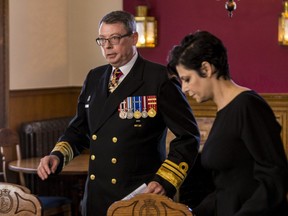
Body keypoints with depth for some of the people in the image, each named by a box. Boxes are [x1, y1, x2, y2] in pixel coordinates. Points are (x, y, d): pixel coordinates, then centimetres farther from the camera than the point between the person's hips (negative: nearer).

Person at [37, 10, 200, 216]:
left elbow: (188, 136, -9)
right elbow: (79, 129, 18)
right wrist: (57, 155, 0)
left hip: (141, 196, -5)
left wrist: (165, 181, -17)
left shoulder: (160, 78, -9)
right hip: (97, 197, 5)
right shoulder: (94, 78, 9)